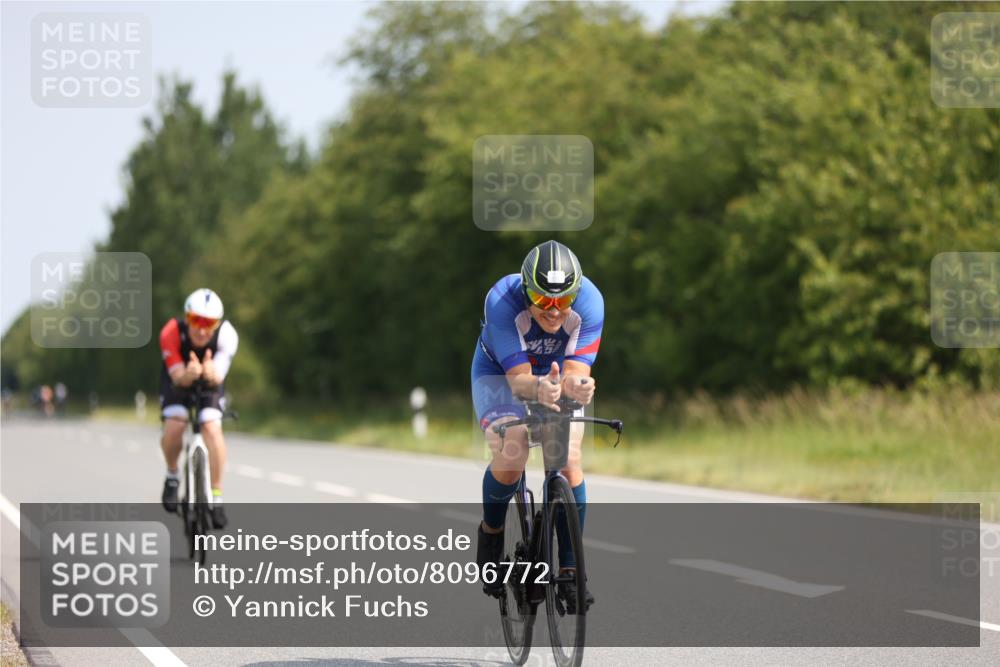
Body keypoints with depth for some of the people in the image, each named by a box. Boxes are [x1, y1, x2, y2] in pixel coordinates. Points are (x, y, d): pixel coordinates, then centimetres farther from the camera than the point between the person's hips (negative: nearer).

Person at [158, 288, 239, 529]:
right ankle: (172, 476, 3)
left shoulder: (226, 335, -31)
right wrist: (189, 374, -56)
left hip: (210, 383, 0)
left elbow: (218, 378, -35)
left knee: (212, 428, -24)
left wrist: (211, 373, -60)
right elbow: (178, 377, -32)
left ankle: (217, 497, -14)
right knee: (174, 425, -26)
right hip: (178, 380, 0)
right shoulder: (171, 333, -32)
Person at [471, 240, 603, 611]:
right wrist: (539, 388, -59)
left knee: (569, 460, -19)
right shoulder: (502, 301, -35)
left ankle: (569, 571, -8)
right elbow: (518, 379, -36)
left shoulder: (589, 302, -29)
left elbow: (575, 371, -32)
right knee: (511, 455, -27)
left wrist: (576, 385, -56)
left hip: (556, 376, 2)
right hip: (500, 375, -2)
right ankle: (491, 532, 4)